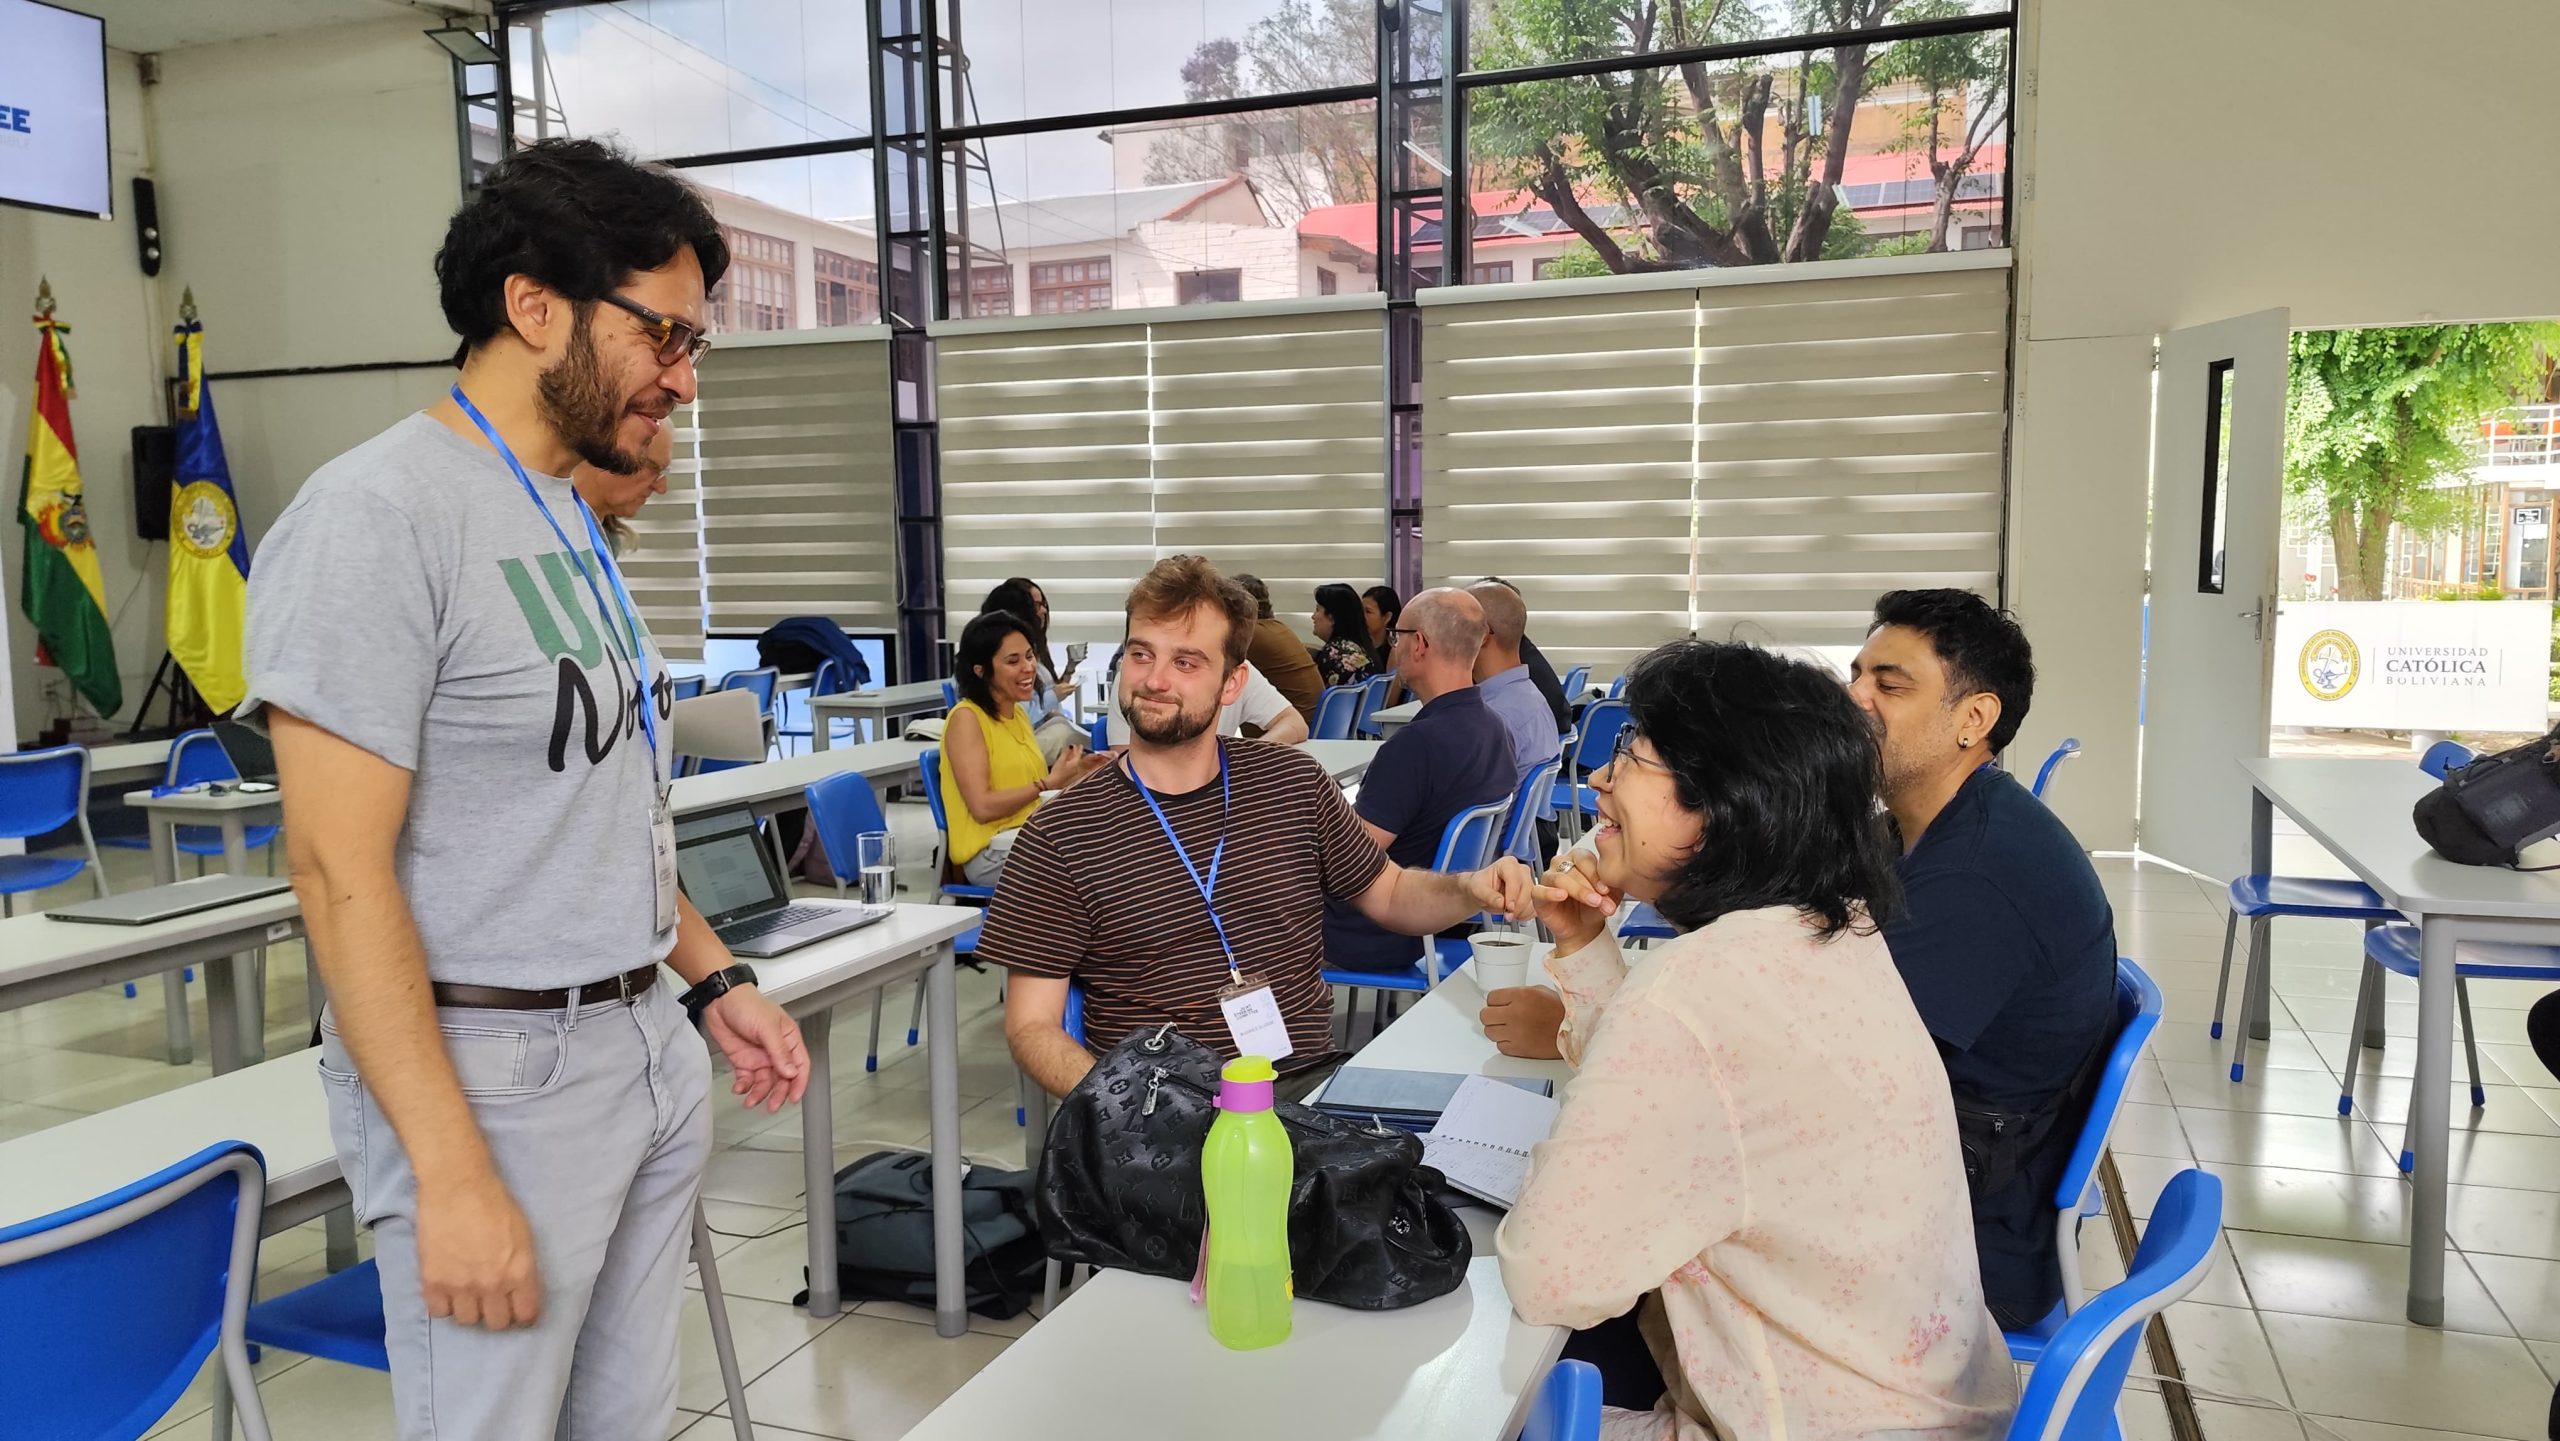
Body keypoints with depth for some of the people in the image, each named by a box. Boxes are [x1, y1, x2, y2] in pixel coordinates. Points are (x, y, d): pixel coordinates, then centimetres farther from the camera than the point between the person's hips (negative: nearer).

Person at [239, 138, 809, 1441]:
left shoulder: (570, 520, 11)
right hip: (493, 1073, -8)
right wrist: (452, 1175, -20)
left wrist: (713, 979, 14)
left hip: (649, 1044, 8)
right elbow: (341, 872, -19)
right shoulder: (381, 514, -15)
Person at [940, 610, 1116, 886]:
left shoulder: (1019, 713, 17)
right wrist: (1049, 783, -12)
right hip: (991, 850, -8)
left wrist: (1076, 773, 5)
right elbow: (982, 807, -16)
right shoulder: (966, 718, -9)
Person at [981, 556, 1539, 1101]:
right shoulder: (1059, 836, -2)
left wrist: (1468, 889, -1)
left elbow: (1390, 893, 21)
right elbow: (1032, 1026, -2)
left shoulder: (1294, 782, 9)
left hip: (1310, 1082, 3)